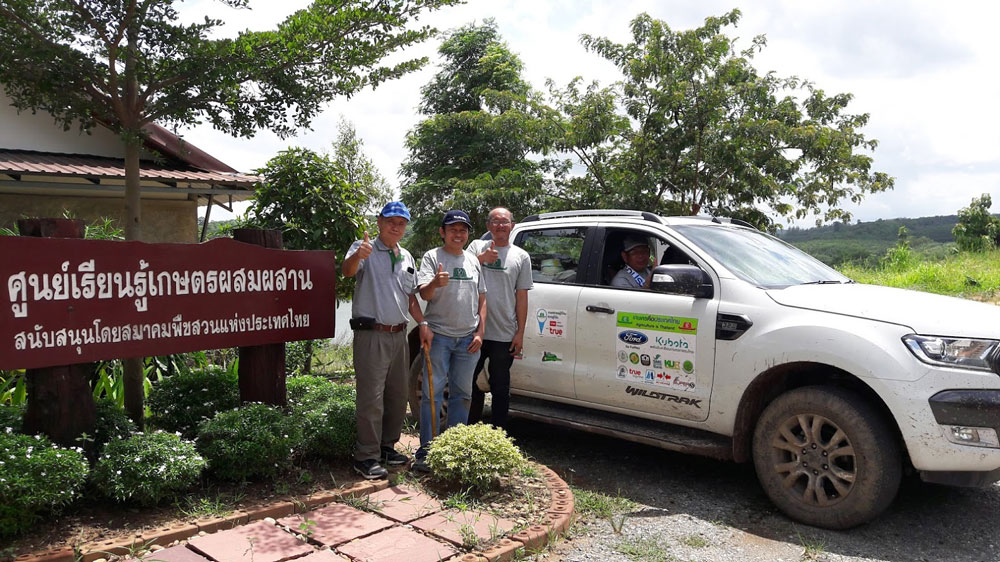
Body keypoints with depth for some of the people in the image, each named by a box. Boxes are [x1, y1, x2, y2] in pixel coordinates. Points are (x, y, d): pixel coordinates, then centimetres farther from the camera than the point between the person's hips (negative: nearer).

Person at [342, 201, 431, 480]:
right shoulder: (365, 249, -4)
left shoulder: (406, 257, 16)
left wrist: (423, 324, 8)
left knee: (398, 396, 14)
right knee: (372, 398, -6)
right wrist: (357, 256, -47)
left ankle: (387, 447, 28)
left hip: (399, 334, 7)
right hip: (372, 334, -7)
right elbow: (347, 270, -25)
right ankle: (366, 457, 4)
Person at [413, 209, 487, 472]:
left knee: (462, 394, 11)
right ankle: (426, 451, 2)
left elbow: (481, 300, 15)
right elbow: (424, 294, -14)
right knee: (433, 393, -4)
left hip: (468, 337, 5)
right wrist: (435, 283, -37)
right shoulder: (432, 257, -1)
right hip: (439, 335, -5)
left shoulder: (473, 260, 13)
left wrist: (479, 333, 6)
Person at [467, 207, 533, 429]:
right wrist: (482, 258, -20)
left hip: (505, 335, -1)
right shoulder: (477, 247, 9)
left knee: (500, 387, 8)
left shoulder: (521, 256, 7)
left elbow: (522, 296, 4)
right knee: (471, 384, 11)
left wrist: (520, 332, 0)